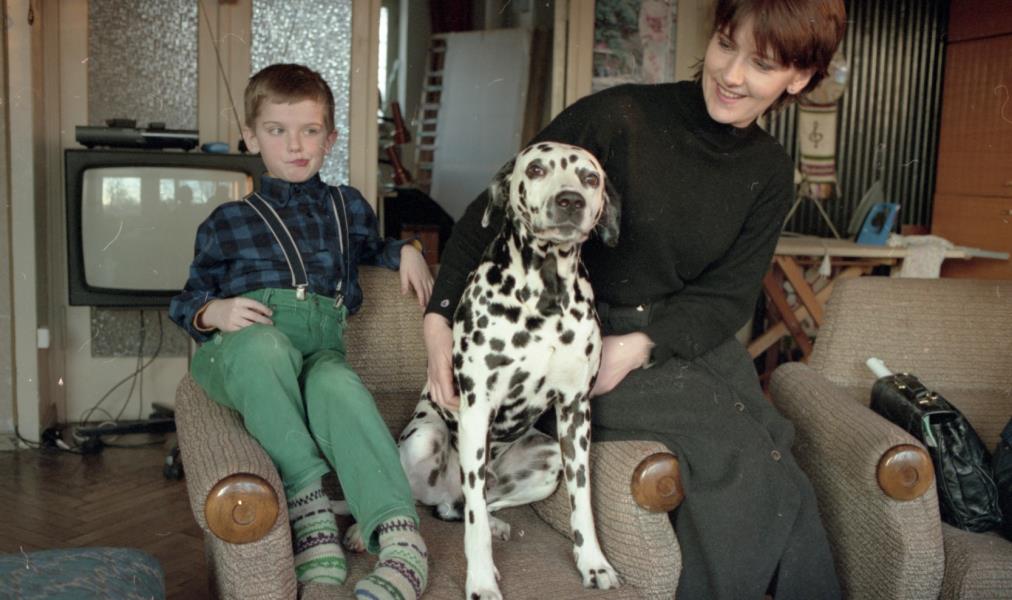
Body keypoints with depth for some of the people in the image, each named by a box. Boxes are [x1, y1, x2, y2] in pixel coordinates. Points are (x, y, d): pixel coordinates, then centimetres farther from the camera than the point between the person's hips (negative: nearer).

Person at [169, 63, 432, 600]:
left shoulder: (347, 206, 28)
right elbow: (189, 299, 22)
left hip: (320, 347, 1)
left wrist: (406, 251, 21)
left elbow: (371, 247, 45)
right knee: (265, 346, -42)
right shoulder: (226, 223, 22)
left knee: (336, 382, -39)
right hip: (240, 347, 0)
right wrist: (214, 311, -4)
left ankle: (399, 538, -51)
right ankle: (311, 506, -40)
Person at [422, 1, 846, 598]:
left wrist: (640, 345, -18)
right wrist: (440, 317, -19)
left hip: (697, 344, 5)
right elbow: (493, 209, -10)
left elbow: (728, 297, -1)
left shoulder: (771, 173, 4)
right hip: (593, 337, -5)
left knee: (770, 477, -18)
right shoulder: (620, 116, -13)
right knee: (743, 457, -21)